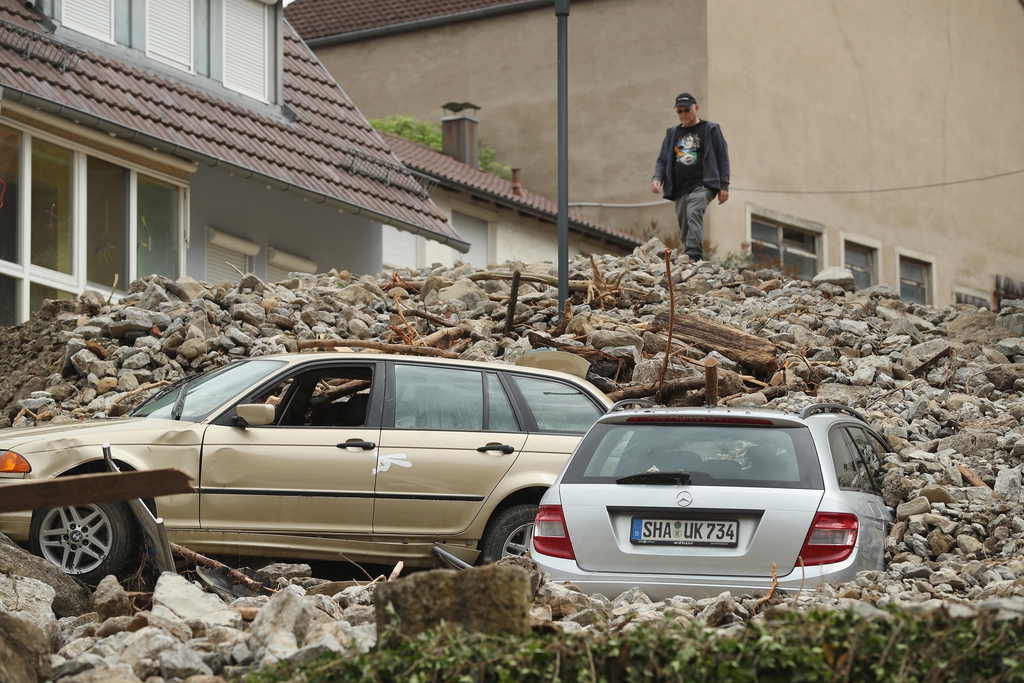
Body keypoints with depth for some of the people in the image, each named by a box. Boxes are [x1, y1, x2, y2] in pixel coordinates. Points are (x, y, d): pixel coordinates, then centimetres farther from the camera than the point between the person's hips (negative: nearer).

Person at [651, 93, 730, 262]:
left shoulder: (711, 130, 8)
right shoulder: (672, 134, 19)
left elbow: (722, 158, 5)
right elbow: (662, 160, 20)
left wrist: (724, 186, -4)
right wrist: (657, 178, -1)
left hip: (702, 186, -6)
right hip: (679, 189, 6)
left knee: (694, 213, -29)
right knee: (684, 227, 3)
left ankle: (693, 256, -41)